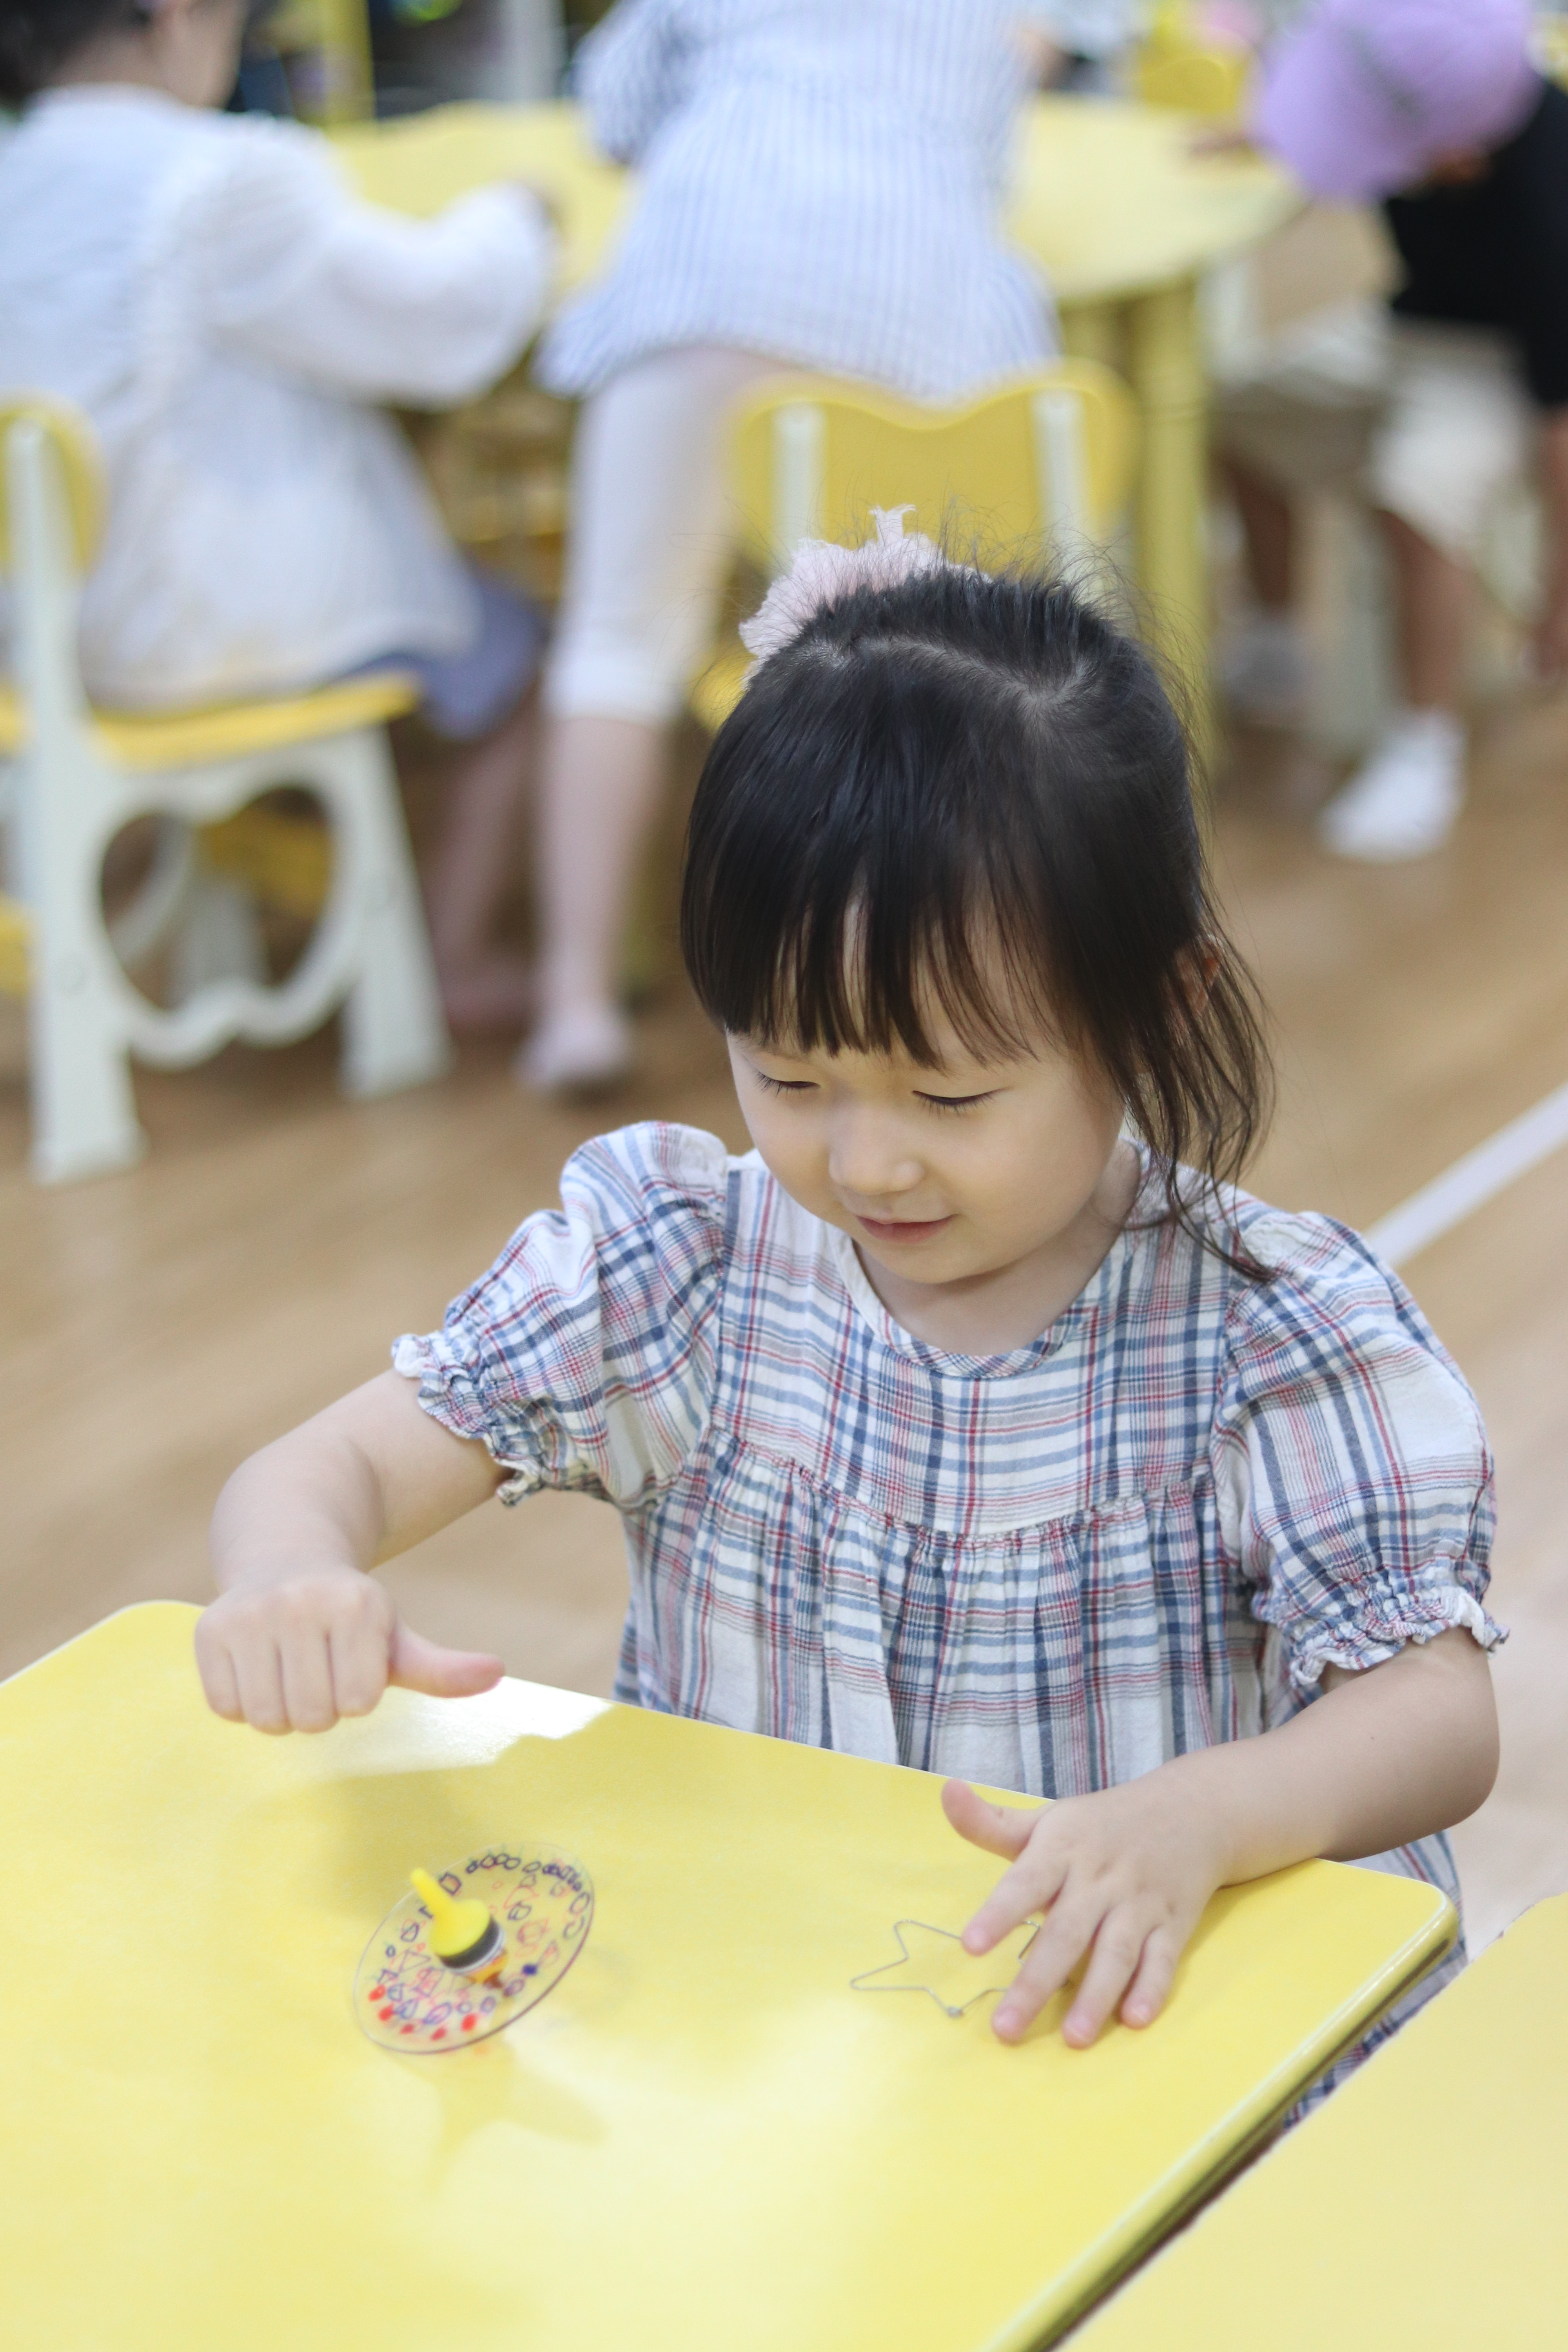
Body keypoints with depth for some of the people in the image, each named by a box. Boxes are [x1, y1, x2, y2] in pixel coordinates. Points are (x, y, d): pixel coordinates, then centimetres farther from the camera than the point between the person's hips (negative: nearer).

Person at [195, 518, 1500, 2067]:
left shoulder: (1273, 1334, -9)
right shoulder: (673, 1258, -2)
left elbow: (1442, 1714, -13)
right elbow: (331, 1466, -3)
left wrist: (1199, 1819, -35)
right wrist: (291, 1578, -30)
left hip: (1144, 2011, -1)